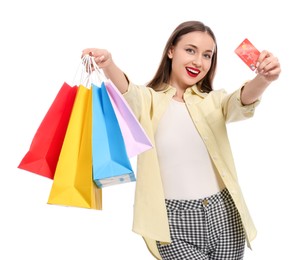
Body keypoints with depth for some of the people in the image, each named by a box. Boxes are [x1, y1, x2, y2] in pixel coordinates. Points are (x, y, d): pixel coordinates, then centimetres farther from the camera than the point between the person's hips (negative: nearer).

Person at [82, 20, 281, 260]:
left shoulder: (213, 101, 10)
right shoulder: (150, 100, 2)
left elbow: (241, 102, -11)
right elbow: (128, 93, -20)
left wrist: (262, 79, -34)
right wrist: (108, 65, -42)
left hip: (223, 214, 3)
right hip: (175, 220, -3)